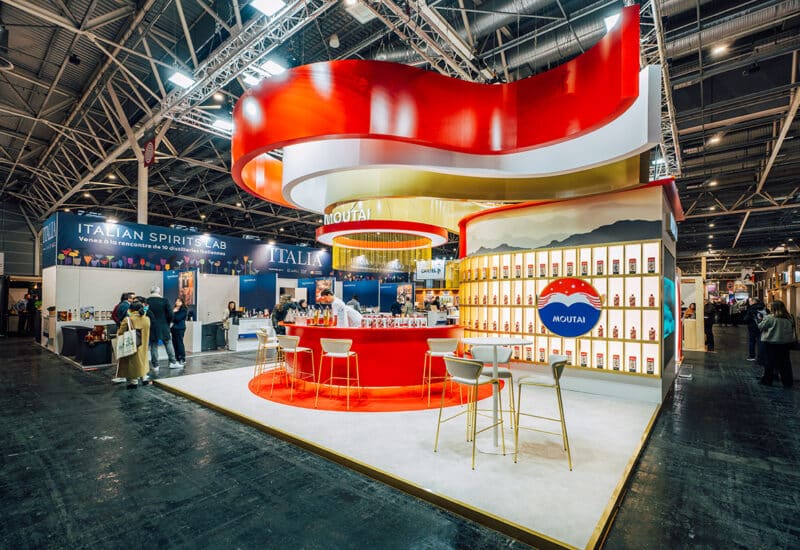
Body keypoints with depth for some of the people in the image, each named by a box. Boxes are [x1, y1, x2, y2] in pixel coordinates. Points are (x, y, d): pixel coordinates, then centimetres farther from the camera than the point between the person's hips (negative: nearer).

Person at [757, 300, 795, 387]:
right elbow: (792, 329, 14)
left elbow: (760, 326, -8)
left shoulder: (769, 318, -17)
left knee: (770, 362, 5)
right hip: (786, 342, 5)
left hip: (772, 342, -5)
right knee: (785, 362, 11)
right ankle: (788, 382, 17)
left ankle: (767, 380, 13)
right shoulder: (789, 318, 1)